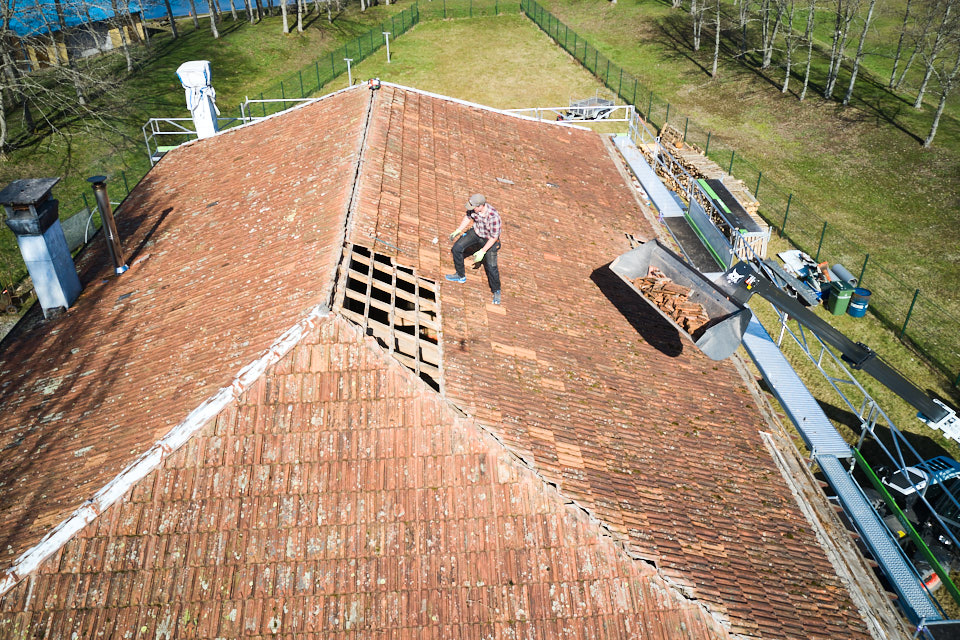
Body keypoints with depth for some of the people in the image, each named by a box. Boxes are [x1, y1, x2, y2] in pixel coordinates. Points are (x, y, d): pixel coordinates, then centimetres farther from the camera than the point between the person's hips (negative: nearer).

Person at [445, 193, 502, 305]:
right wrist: (458, 231, 2)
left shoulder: (493, 216, -38)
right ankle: (460, 276, 19)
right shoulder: (473, 208, -21)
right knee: (457, 248, -1)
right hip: (476, 232, 6)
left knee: (491, 267, -10)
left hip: (489, 239, -6)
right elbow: (468, 217, 3)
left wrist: (482, 251, -26)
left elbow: (494, 237, -27)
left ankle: (496, 291, 15)